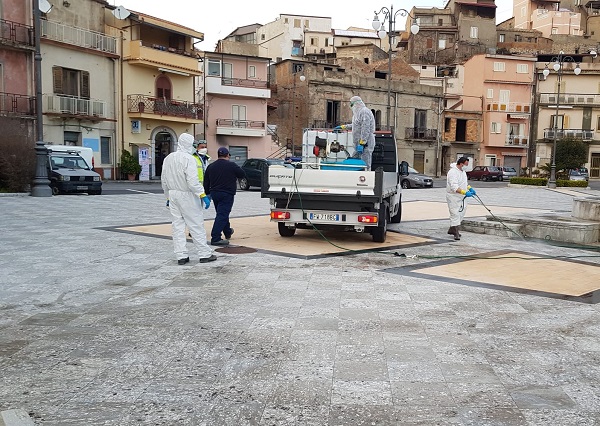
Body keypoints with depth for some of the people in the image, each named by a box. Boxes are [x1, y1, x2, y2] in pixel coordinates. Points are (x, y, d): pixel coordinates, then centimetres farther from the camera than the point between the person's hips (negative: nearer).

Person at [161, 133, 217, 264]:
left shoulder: (168, 158, 8)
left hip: (173, 194, 7)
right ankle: (205, 254, 4)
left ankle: (181, 256, 9)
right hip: (186, 195, -7)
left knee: (177, 226, 9)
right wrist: (203, 195, -20)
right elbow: (192, 181, -22)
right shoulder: (188, 158, -14)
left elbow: (164, 180, 13)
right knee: (196, 225, 0)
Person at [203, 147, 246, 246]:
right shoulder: (231, 165, -9)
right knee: (222, 215, -8)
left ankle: (227, 232, 39)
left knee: (222, 213, 22)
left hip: (214, 193, 6)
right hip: (227, 194, -6)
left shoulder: (211, 166, 8)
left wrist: (208, 193, 19)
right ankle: (215, 238, -13)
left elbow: (206, 182, 10)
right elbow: (242, 174, 0)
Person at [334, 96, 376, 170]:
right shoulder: (358, 112, 21)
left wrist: (362, 143, -25)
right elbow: (355, 126, 37)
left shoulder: (365, 112, -13)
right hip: (358, 144, 11)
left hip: (365, 144, -11)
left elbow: (365, 129, -21)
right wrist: (342, 127, 41)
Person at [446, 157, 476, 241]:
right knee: (455, 214, -9)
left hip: (460, 197, 10)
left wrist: (470, 188, 10)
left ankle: (452, 229, 26)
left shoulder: (462, 171, 9)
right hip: (453, 197, -10)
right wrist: (465, 192, -37)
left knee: (461, 213, 15)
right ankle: (456, 233, -3)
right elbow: (454, 187, -31)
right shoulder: (453, 172, -23)